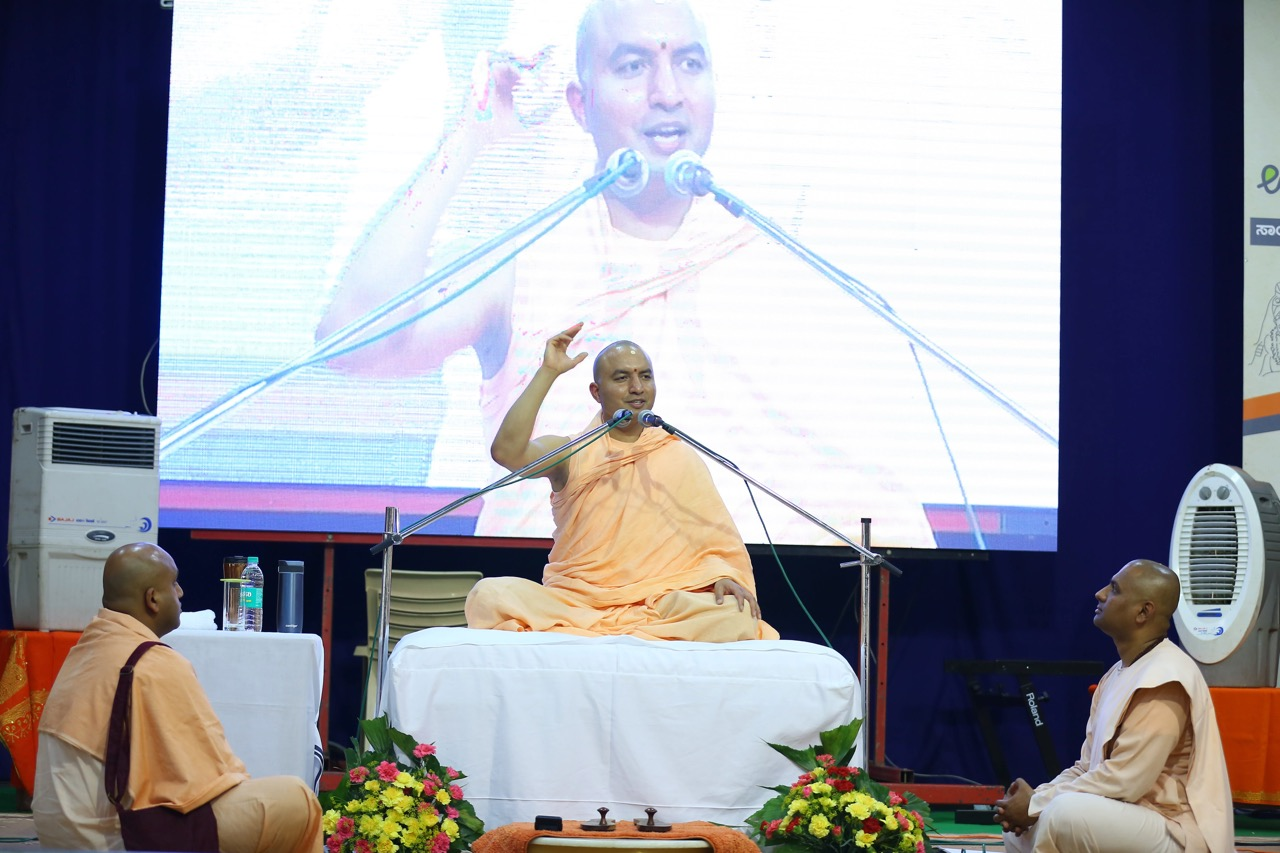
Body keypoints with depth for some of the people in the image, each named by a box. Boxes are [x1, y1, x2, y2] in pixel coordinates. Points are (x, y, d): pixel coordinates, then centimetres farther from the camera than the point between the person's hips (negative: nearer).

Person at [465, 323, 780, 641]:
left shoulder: (681, 458, 16)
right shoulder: (570, 453, 11)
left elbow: (716, 539, 11)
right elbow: (506, 451, -9)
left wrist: (723, 576, -12)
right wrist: (548, 372, -8)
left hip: (660, 607, 1)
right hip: (572, 601, -1)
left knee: (738, 616, -31)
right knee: (489, 594, -29)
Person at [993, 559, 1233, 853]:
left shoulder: (1164, 679, -18)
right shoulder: (1119, 673, 13)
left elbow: (1123, 782, -23)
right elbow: (1089, 766, 15)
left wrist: (1037, 805, -15)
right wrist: (1037, 799, -3)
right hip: (1129, 820, 10)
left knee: (1065, 814, -30)